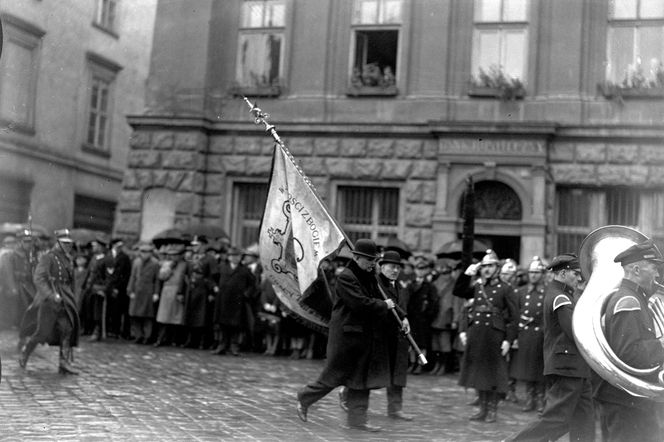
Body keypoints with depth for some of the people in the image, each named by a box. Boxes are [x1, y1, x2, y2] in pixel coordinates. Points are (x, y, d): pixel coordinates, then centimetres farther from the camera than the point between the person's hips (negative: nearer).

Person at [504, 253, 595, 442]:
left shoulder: (559, 294, 15)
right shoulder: (560, 298, -16)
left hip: (576, 369, 10)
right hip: (567, 367, -10)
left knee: (584, 419, 12)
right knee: (556, 419, -6)